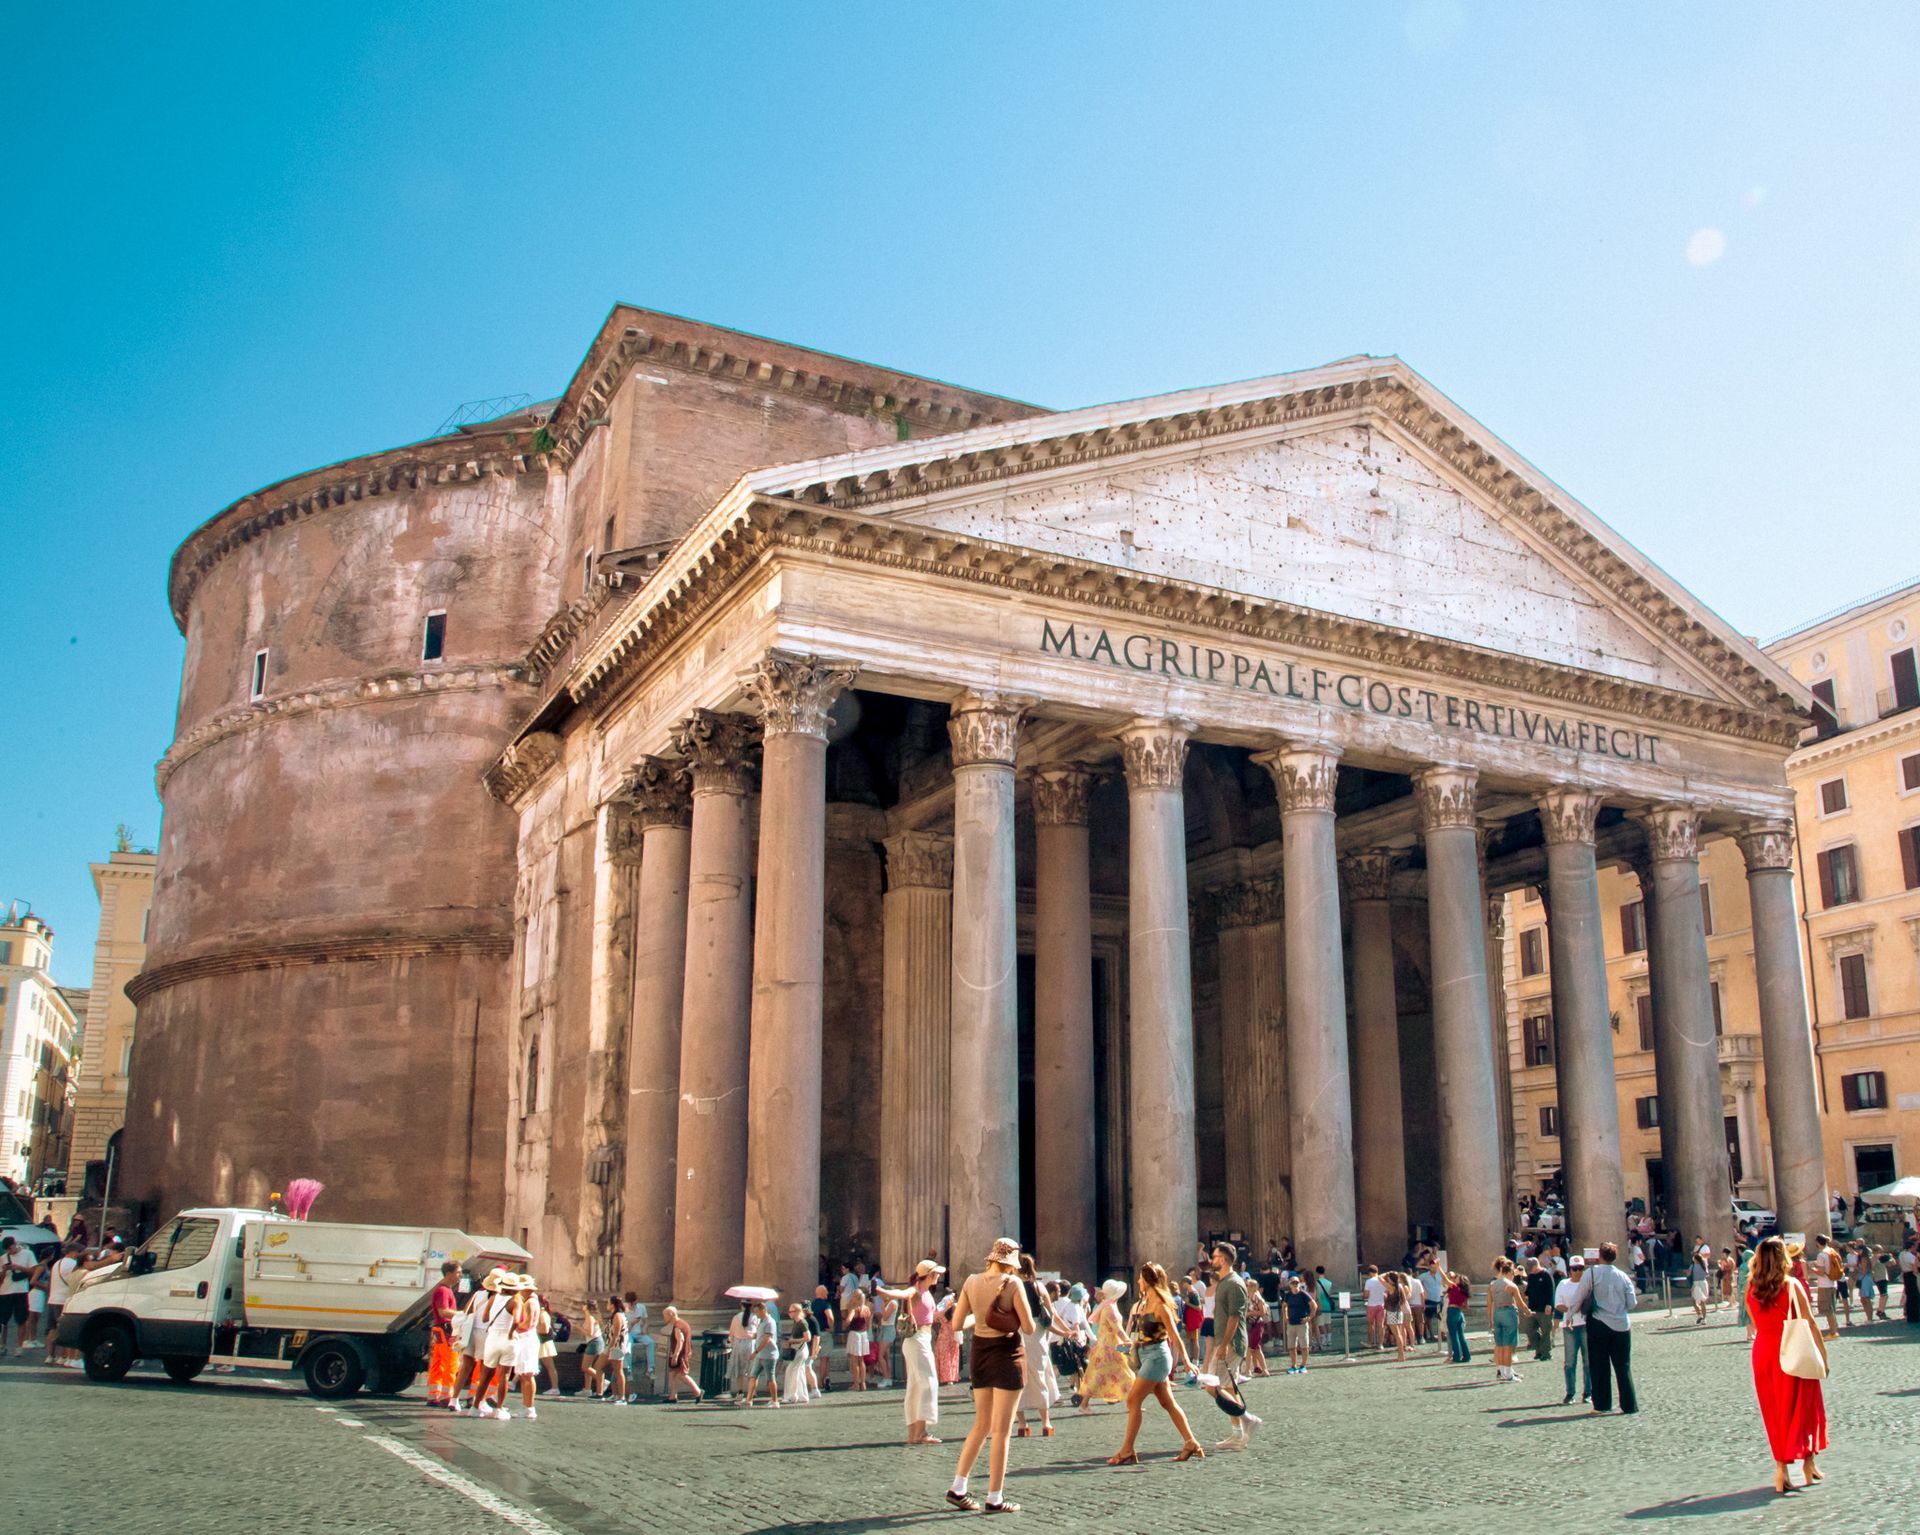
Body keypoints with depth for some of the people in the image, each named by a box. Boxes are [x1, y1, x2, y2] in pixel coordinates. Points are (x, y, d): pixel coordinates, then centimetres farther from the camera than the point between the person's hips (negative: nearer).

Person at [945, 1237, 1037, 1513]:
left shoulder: (971, 1282, 0)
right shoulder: (1012, 1283, -12)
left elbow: (956, 1324, 3)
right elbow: (1028, 1328, -11)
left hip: (979, 1353, 5)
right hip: (1007, 1355, -5)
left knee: (982, 1425, 18)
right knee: (1001, 1430, 2)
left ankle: (958, 1488, 17)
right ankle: (995, 1498, 6)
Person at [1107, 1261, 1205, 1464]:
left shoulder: (1160, 1306, -14)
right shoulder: (1141, 1304, 11)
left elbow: (1175, 1336, -14)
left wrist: (1186, 1361, -14)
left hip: (1157, 1356, -9)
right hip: (1146, 1355, 9)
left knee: (1133, 1400, -8)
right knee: (1168, 1403, 11)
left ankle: (1127, 1451, -5)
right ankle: (1191, 1444, 15)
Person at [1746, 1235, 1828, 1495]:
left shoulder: (1751, 1287, 1)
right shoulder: (1791, 1285, -8)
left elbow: (1754, 1322, 8)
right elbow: (1809, 1322, -8)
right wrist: (1822, 1353, -4)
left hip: (1762, 1352, 3)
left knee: (1774, 1411, 10)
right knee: (1803, 1406, 14)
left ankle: (1781, 1469, 8)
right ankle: (1808, 1460, 17)